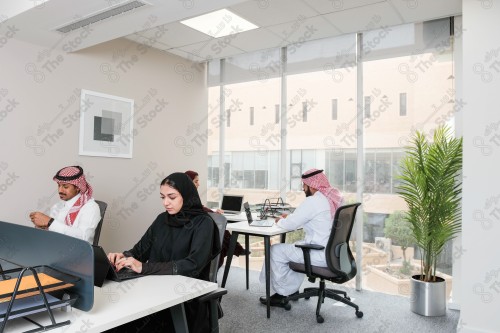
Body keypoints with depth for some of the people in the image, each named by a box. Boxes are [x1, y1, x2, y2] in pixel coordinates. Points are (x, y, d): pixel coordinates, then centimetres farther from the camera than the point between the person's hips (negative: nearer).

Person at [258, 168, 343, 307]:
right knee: (294, 247, 28)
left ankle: (281, 294, 16)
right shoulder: (335, 197, 9)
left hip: (321, 255, -9)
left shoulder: (313, 201, -20)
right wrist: (290, 216, 15)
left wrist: (280, 220, 6)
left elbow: (290, 225, -16)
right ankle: (292, 290, 32)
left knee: (276, 251, 3)